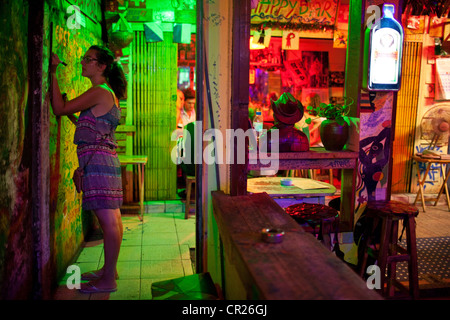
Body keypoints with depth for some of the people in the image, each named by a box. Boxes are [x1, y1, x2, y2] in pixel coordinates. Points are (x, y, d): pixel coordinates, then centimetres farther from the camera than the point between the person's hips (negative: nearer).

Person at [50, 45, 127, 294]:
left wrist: (53, 74, -7)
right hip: (104, 160, 11)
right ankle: (108, 270, 25)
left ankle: (108, 280, -1)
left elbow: (59, 109, -12)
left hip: (98, 160, -11)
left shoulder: (99, 92, -10)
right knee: (111, 219, 14)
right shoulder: (107, 93, 21)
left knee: (108, 220, -7)